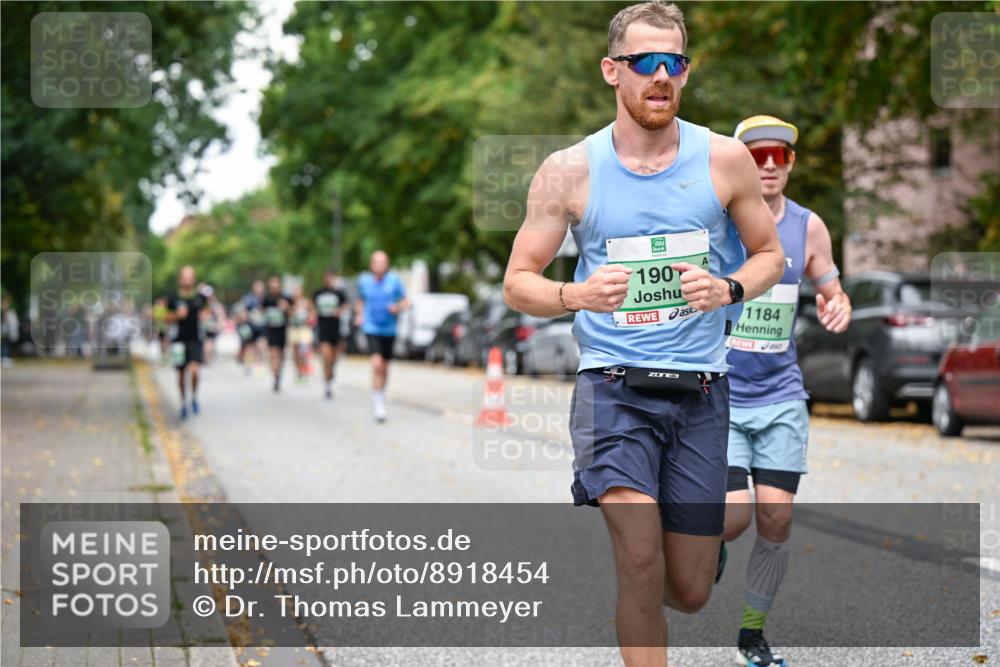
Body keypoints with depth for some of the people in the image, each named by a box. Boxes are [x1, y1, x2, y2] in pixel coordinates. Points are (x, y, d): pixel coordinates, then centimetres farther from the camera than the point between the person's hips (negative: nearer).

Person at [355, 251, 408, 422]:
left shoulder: (394, 280, -4)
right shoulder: (364, 281, -1)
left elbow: (405, 301, 3)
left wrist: (397, 308, -17)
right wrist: (359, 315, 3)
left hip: (389, 329, 2)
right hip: (371, 329, -2)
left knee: (384, 367, 14)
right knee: (377, 364, -20)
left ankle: (381, 393, 39)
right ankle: (378, 403, -15)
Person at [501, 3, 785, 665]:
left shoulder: (725, 159, 1)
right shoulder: (569, 171, -2)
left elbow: (770, 255, 13)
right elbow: (518, 282, 3)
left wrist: (728, 289, -10)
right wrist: (576, 296, -19)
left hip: (700, 386, 2)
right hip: (612, 383, -2)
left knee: (689, 592, 7)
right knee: (641, 559, -22)